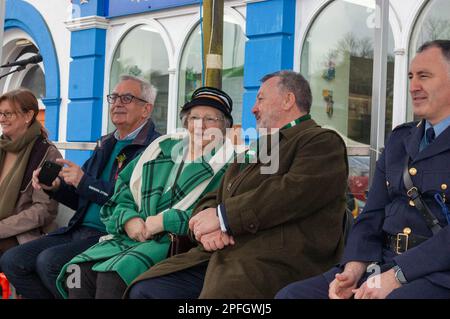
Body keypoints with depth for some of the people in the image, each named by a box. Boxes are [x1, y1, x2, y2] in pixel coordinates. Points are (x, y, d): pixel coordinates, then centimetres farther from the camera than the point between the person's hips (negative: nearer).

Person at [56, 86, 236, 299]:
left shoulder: (228, 165, 3)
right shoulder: (163, 148, 21)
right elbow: (123, 187, 20)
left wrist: (164, 221, -14)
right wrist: (128, 218, -1)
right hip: (130, 237, 6)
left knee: (111, 276, -31)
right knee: (78, 270, -20)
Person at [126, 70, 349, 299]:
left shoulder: (323, 141, 5)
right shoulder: (254, 149, 31)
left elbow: (296, 192, -14)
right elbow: (211, 200, 26)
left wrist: (222, 216, -13)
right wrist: (205, 221, 0)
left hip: (273, 261, -8)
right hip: (217, 255, 8)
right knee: (144, 290, -11)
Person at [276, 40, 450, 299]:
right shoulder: (399, 139, 20)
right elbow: (373, 214, 15)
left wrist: (398, 276, -20)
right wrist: (354, 268, -2)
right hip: (382, 262, 6)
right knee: (291, 295, -12)